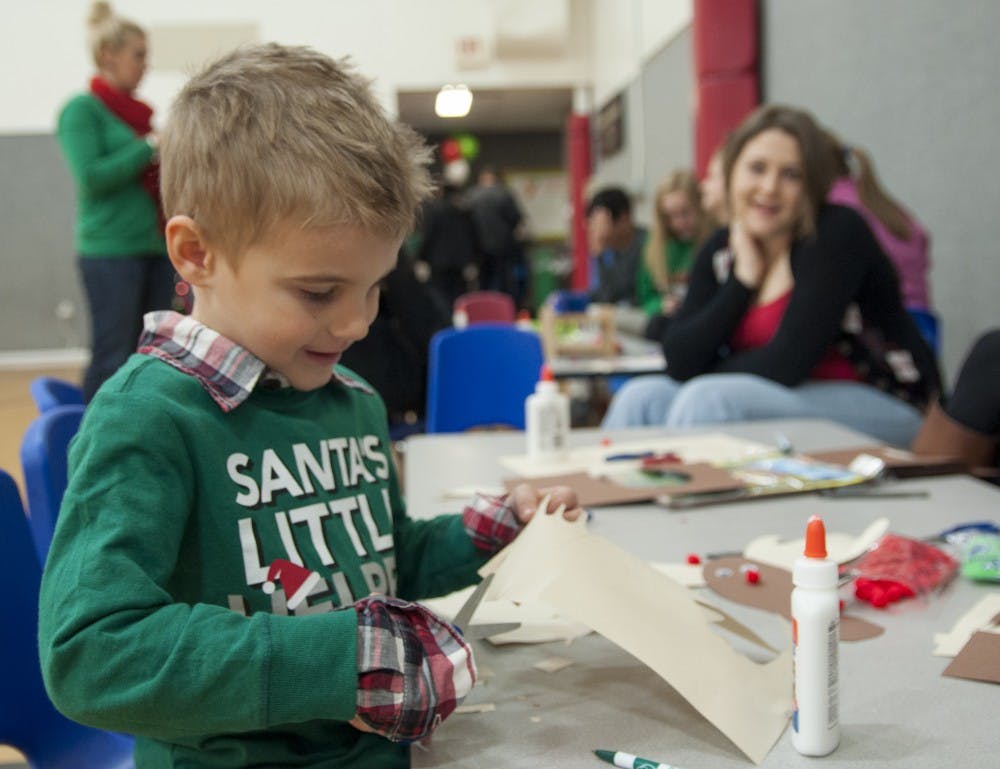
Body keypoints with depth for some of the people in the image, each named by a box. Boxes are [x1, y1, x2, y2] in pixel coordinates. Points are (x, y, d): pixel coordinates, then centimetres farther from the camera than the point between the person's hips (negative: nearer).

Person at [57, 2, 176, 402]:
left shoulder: (140, 112, 16)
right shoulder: (82, 109, -3)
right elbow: (91, 178, -13)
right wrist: (150, 147, -10)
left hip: (156, 247, 7)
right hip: (110, 251, -7)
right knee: (112, 357, -5)